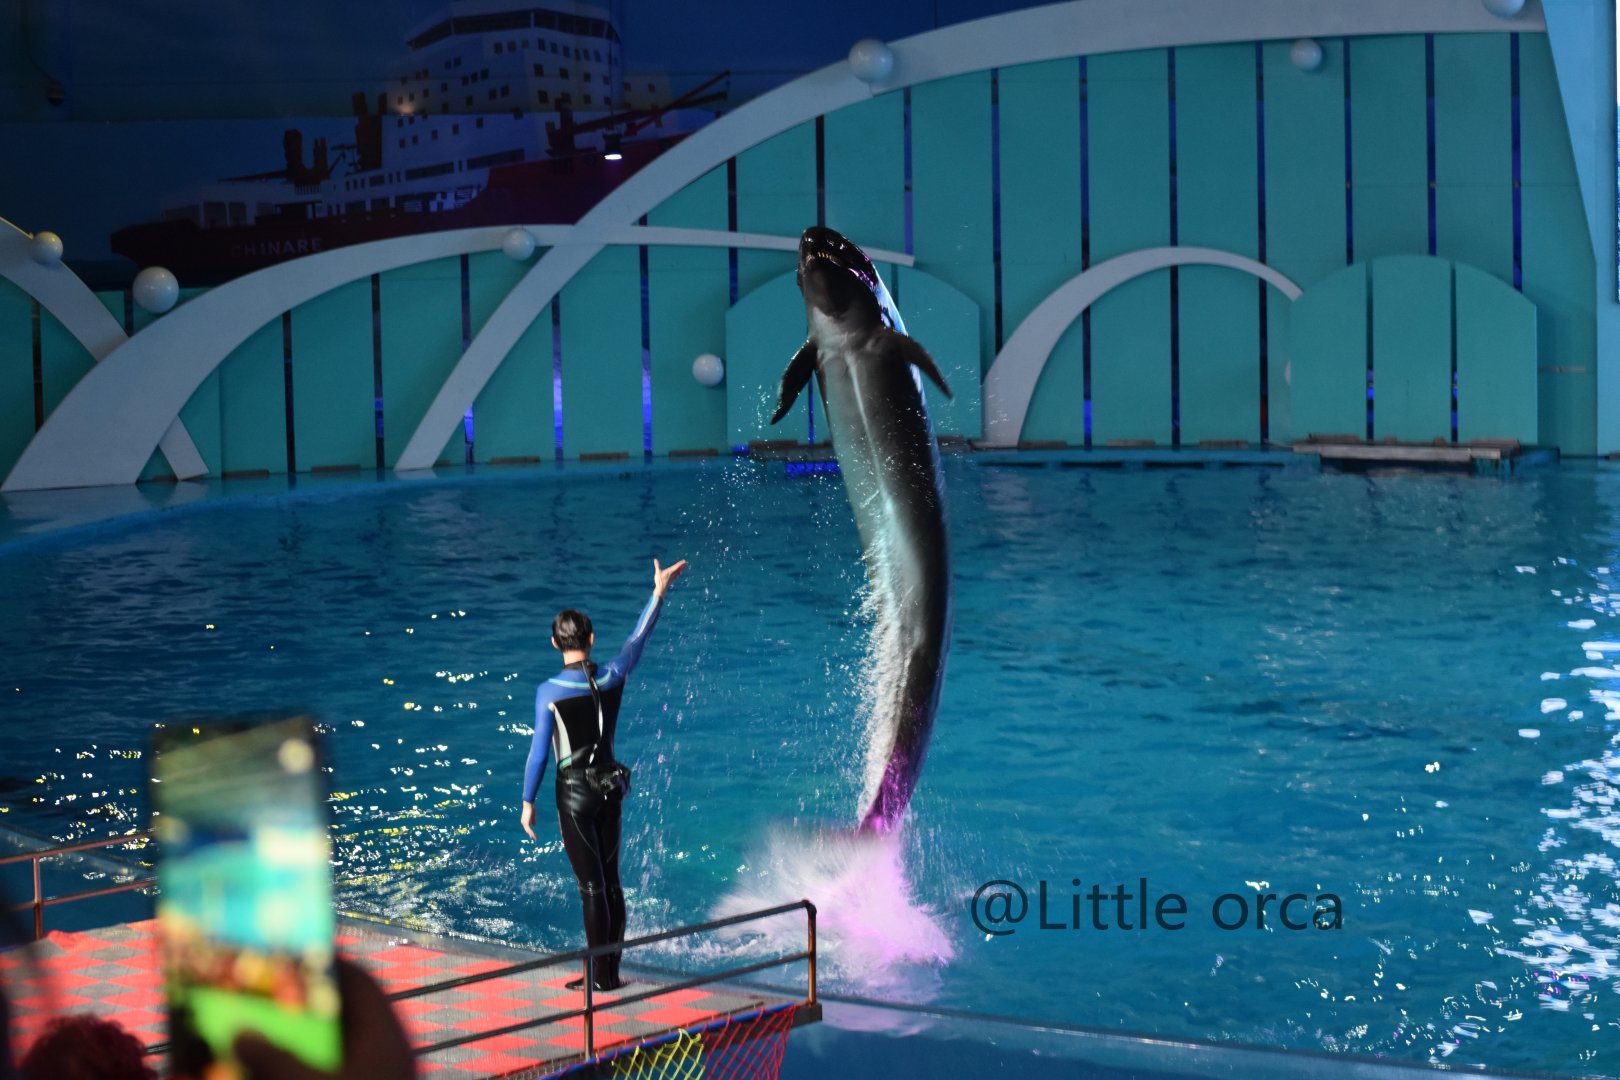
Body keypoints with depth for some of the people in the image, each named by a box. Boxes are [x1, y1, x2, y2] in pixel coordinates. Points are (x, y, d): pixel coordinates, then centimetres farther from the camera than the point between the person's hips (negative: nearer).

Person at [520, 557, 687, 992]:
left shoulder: (550, 691, -14)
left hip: (574, 792, -4)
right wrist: (659, 592, 25)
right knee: (611, 882, 11)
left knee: (591, 886, -1)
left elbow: (539, 751, -10)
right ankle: (612, 972, 16)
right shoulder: (612, 677, -3)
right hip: (610, 787, 4)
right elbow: (638, 638, 13)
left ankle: (599, 976, 3)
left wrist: (527, 802, 0)